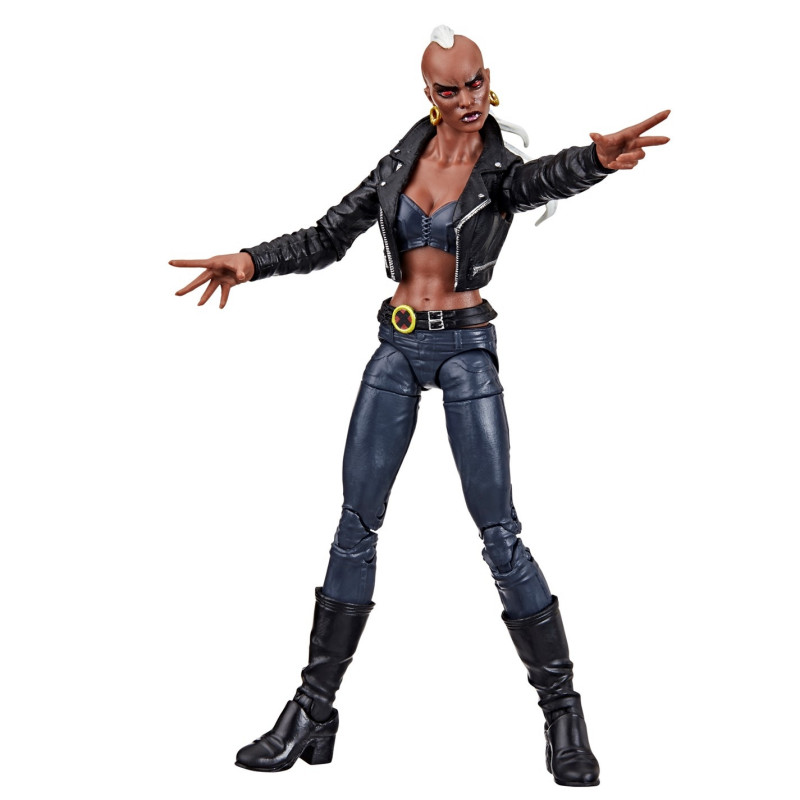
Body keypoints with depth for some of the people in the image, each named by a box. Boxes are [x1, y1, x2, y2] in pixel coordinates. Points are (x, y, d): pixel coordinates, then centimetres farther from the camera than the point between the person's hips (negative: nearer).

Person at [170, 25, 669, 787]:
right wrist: (251, 260, -7)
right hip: (396, 347, 4)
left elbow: (547, 177, -31)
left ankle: (564, 714, 6)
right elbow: (327, 237, 10)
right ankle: (313, 711, 11)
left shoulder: (502, 169, -6)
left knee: (500, 536, -6)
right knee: (356, 525, 3)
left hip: (466, 348, -4)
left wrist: (598, 158, -55)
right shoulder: (402, 161, 6)